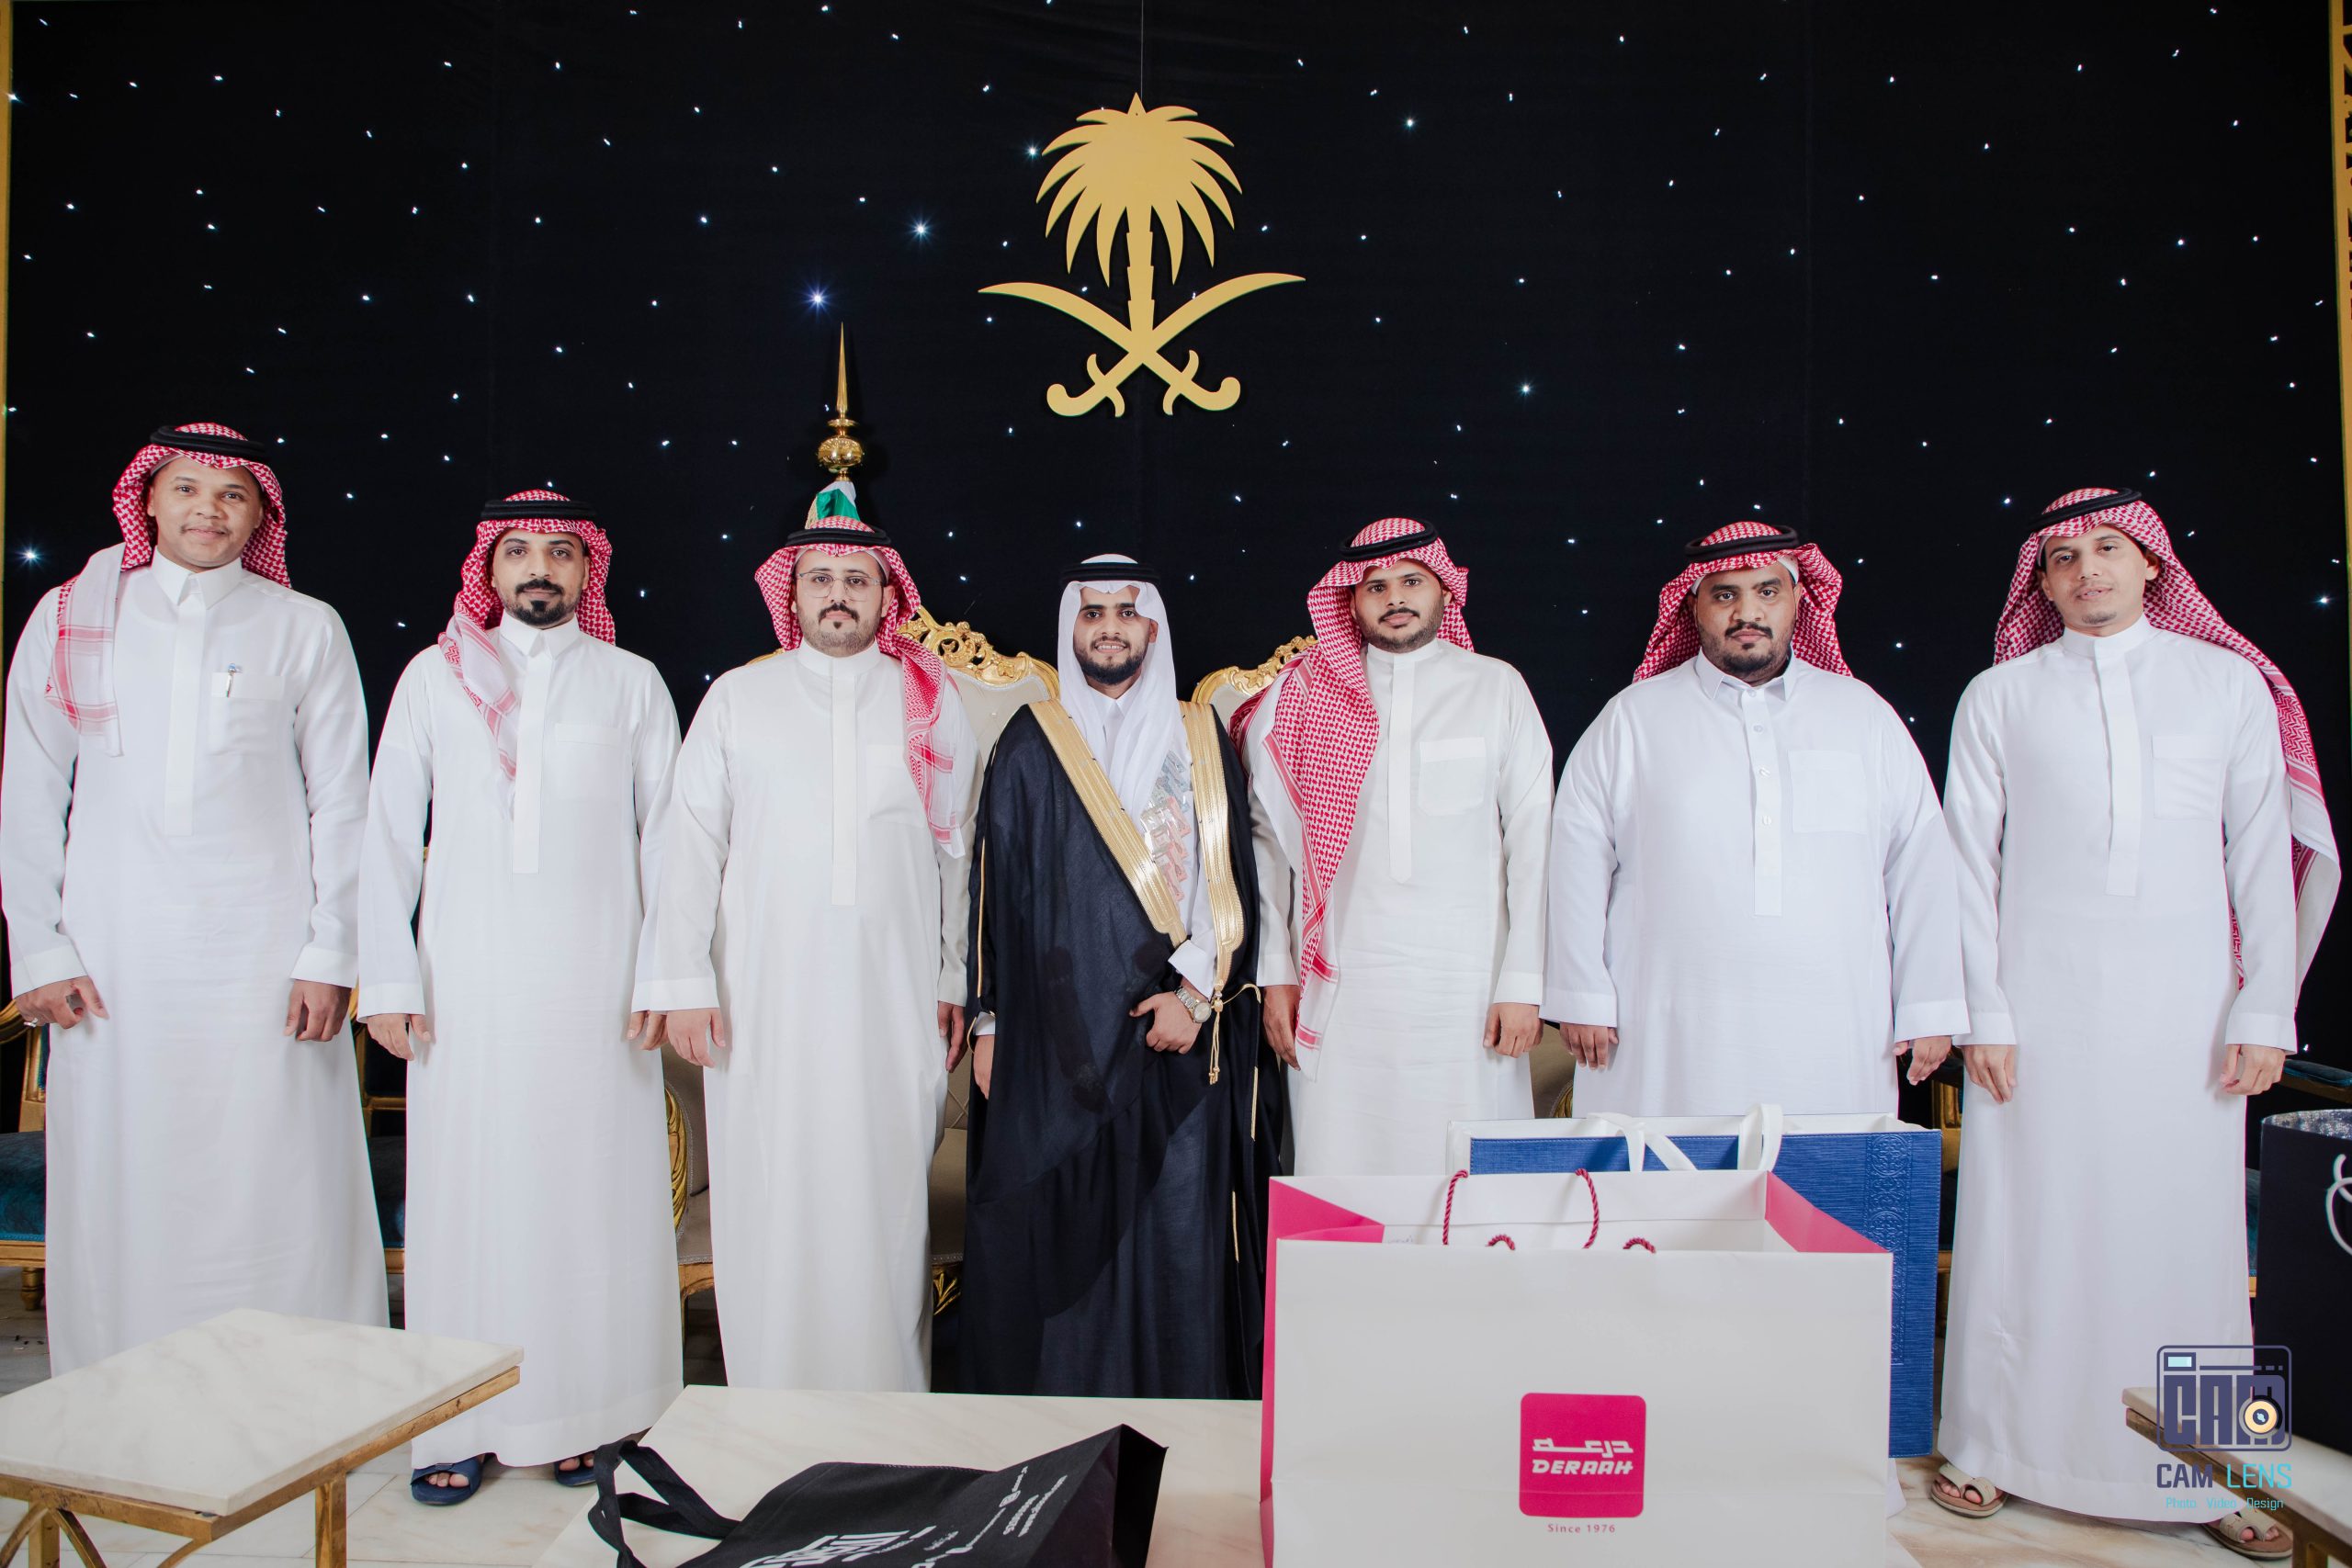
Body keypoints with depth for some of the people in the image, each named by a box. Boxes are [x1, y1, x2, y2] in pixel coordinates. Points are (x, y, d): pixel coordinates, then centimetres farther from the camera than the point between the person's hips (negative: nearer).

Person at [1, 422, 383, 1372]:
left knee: (278, 1184, -1)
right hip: (113, 953, 2)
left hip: (263, 949, -1)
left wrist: (330, 955, -3)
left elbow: (343, 803, 3)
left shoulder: (304, 630, 5)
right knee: (119, 1185, 4)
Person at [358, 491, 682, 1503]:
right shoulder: (436, 676, 9)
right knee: (465, 1191, 2)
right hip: (467, 981, 1)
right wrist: (388, 979, 0)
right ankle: (461, 1425, 14)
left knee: (591, 1190, 2)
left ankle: (585, 1416, 14)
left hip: (595, 981, 0)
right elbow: (390, 835, 7)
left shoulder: (631, 683, 7)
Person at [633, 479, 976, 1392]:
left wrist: (954, 980, 4)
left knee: (886, 1198, 3)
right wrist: (684, 979, -3)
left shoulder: (932, 702, 9)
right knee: (770, 1201, 2)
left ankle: (888, 1404, 14)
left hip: (894, 998, 0)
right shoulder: (737, 699, 9)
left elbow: (957, 851, 8)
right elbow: (688, 842, 5)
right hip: (765, 998, 0)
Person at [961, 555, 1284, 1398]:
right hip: (1058, 1039, 0)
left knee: (1179, 1229, 2)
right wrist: (989, 1021, 2)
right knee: (1060, 1230, 3)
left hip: (1180, 1032, 0)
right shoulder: (1030, 744, 6)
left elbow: (1232, 878, 2)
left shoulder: (1200, 741, 7)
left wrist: (1196, 992, -9)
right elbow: (995, 884, 6)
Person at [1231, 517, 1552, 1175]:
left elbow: (1533, 843, 4)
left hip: (1468, 986, 0)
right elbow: (1268, 842, 8)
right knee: (1342, 1172, 1)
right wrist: (1275, 974, 4)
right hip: (1340, 989, 1)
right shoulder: (1303, 695, 8)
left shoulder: (1497, 688, 7)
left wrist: (1524, 982, -2)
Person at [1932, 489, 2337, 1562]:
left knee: (2189, 1225, 2)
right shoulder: (1999, 698, 6)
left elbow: (2263, 851, 7)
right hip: (2041, 997, -1)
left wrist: (2265, 1008, 0)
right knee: (2023, 1223, 2)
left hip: (2184, 1000, 1)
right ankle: (1996, 1446, 15)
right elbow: (1972, 861, 3)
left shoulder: (2228, 682, 9)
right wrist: (1981, 1011, -3)